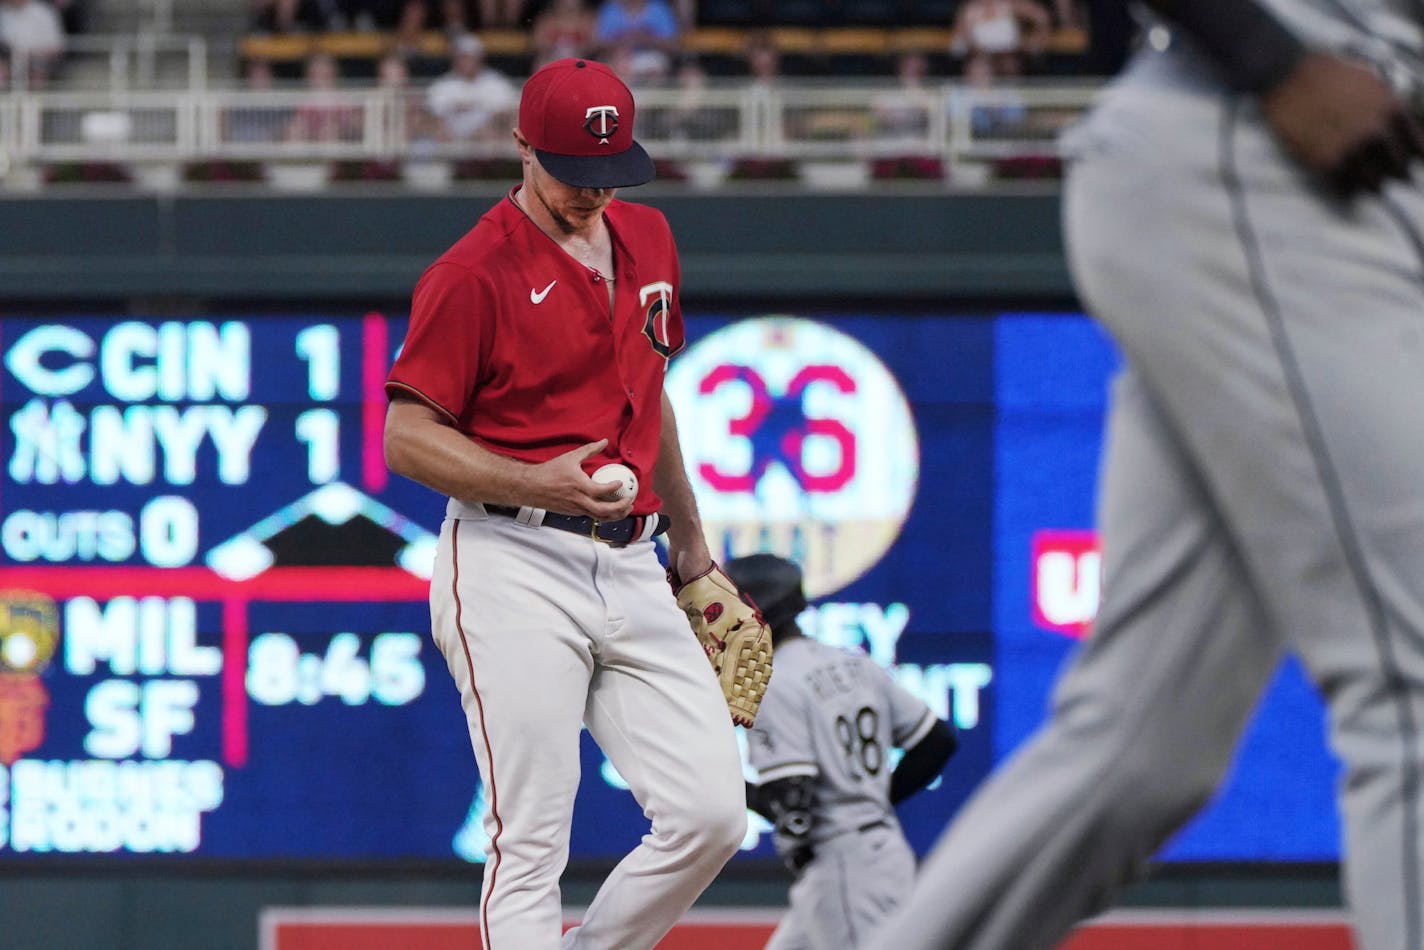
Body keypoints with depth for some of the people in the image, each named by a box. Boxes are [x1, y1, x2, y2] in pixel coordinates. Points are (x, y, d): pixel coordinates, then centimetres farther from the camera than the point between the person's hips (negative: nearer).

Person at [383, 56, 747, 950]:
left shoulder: (647, 239, 15)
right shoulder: (476, 272, -7)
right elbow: (408, 438, -8)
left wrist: (689, 535, 29)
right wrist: (537, 487, -21)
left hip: (631, 567, 7)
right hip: (515, 571, -7)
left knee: (712, 815, -3)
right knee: (530, 845, -10)